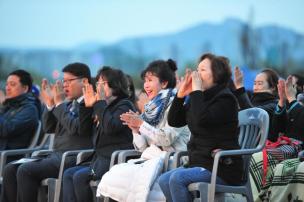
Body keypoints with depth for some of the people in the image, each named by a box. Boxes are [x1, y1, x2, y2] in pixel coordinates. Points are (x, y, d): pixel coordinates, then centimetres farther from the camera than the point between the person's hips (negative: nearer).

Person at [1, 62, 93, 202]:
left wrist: (59, 103, -11)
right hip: (56, 155, 9)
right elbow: (48, 128, 19)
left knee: (25, 170, -24)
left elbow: (74, 128, -20)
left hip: (73, 159, -9)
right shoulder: (68, 104, 20)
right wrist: (49, 103, 6)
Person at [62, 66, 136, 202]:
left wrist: (101, 102, -18)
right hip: (100, 158, 9)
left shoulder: (124, 105, -6)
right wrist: (87, 106, 10)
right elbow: (85, 129, 21)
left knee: (80, 176, -23)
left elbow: (110, 127, -25)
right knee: (68, 174, -6)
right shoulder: (103, 106, 18)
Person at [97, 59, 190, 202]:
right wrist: (136, 130, -1)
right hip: (150, 159, 7)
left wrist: (141, 124, -9)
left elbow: (167, 139, -14)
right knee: (112, 176, -16)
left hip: (170, 159, -7)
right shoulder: (152, 108, 18)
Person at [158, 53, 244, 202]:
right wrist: (181, 94, 3)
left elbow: (201, 120, -27)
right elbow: (173, 121, 14)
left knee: (177, 178, -26)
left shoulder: (225, 98, -10)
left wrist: (196, 90, -17)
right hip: (199, 163, 8)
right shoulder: (199, 97, 15)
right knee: (164, 180, -10)